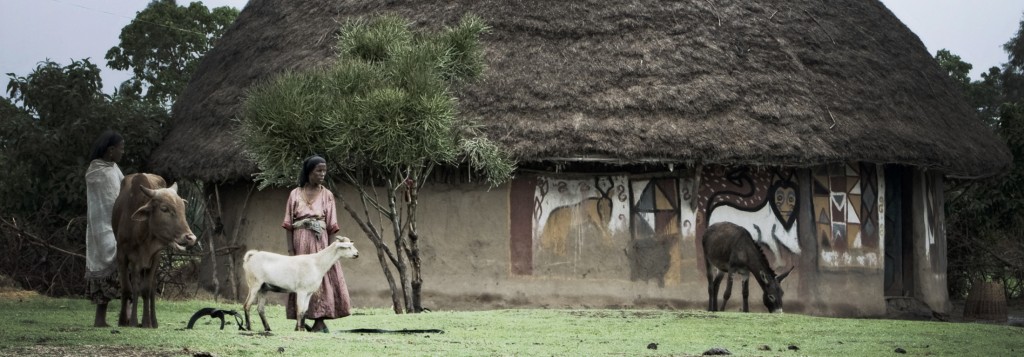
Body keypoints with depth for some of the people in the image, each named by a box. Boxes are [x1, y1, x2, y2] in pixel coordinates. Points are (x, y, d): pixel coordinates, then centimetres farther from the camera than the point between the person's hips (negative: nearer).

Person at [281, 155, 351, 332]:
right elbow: (289, 224, 3)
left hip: (320, 242, 0)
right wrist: (290, 249, -5)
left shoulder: (327, 195, 6)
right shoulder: (295, 194, 5)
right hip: (301, 243, 0)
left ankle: (319, 321, -3)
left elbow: (331, 226, 3)